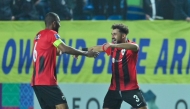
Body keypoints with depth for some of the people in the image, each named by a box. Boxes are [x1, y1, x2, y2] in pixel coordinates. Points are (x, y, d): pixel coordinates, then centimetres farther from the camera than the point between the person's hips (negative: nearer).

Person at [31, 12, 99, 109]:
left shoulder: (39, 35, 19)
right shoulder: (51, 34, -7)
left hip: (37, 81, 9)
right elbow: (65, 49, -17)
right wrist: (86, 53, -10)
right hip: (46, 81, -9)